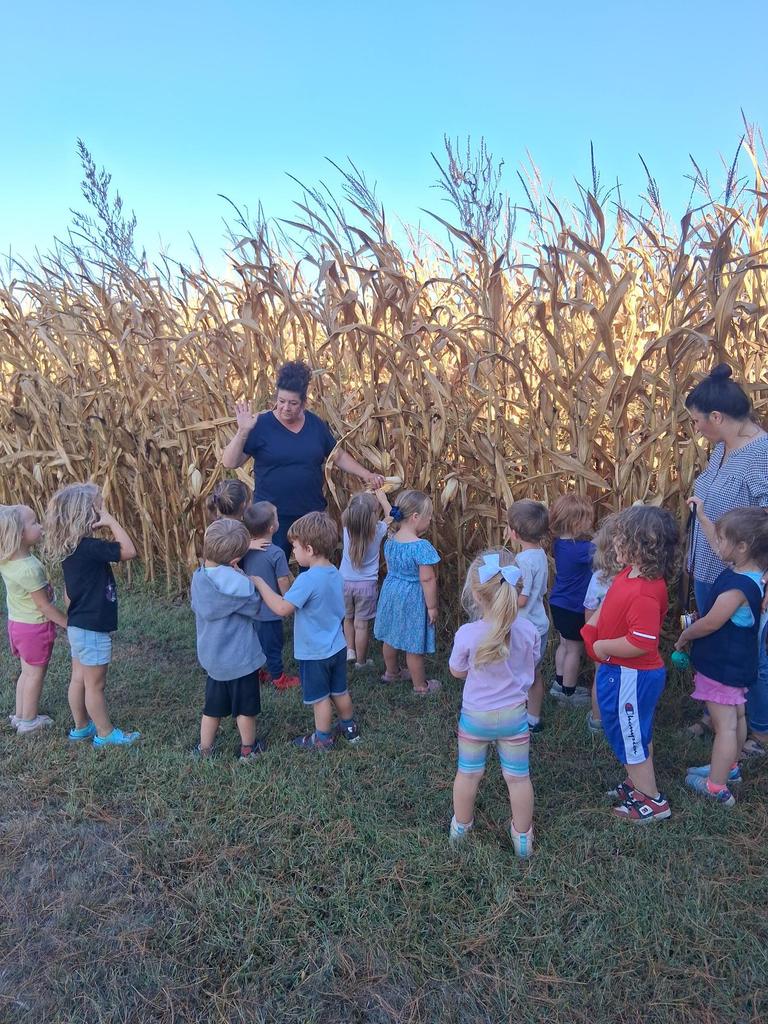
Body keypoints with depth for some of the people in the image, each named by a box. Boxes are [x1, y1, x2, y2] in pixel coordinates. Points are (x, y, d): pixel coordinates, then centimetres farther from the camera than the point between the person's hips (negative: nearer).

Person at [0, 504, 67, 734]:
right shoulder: (30, 568, -30)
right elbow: (44, 606, -22)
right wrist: (69, 624, -14)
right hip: (35, 627, -8)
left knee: (27, 671, 23)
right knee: (35, 674, 10)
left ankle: (19, 715, 35)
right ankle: (29, 721, 23)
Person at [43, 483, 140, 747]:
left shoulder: (71, 546, 3)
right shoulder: (87, 547, -26)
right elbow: (129, 551, -28)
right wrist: (111, 521, -22)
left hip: (79, 625, 9)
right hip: (92, 628, -9)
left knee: (79, 679, 21)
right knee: (95, 685, 6)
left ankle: (81, 727, 36)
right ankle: (105, 734, 21)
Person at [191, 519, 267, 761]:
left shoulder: (198, 577, -7)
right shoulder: (237, 583, -26)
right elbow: (255, 607, -12)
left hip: (211, 657, 5)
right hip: (240, 657, -5)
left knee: (213, 705, 22)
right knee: (245, 706, 15)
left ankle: (205, 749, 35)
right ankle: (248, 749, 31)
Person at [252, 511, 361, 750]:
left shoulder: (308, 579, -28)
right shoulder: (335, 574, -2)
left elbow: (282, 608, -32)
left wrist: (259, 583, -22)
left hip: (314, 652, -7)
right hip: (337, 647, 7)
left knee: (320, 697, 12)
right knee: (340, 691, 24)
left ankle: (323, 739, 28)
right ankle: (349, 728, 40)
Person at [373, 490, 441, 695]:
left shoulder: (390, 541, -3)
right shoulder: (422, 547, -26)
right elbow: (427, 580, -23)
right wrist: (432, 607, -13)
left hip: (391, 593, 7)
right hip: (413, 599, -7)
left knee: (391, 638, 23)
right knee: (414, 646, 7)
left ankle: (391, 672, 45)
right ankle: (420, 686, 23)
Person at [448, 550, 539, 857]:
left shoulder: (467, 634, -26)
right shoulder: (528, 631, -18)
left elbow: (457, 672, -8)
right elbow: (530, 667, 0)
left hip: (475, 715, -1)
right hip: (514, 715, 1)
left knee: (468, 773, 20)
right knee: (518, 777, 17)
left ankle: (460, 826, 41)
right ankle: (522, 837, 33)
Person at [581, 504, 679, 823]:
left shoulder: (644, 593, -33)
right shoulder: (630, 573, -3)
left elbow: (641, 643, -36)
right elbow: (611, 604, 15)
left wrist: (601, 647, -23)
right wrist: (593, 627, 2)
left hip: (630, 677, -9)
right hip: (626, 673, 9)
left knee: (631, 738, 10)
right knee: (636, 734, 26)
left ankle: (651, 801, 28)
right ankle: (639, 782, 46)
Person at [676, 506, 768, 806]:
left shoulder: (737, 586, -30)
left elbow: (710, 624, -24)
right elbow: (717, 544, 17)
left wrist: (683, 637, -6)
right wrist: (701, 516, 22)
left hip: (721, 665, -10)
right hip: (737, 663, 10)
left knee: (724, 724, -1)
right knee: (735, 716, 23)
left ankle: (717, 787, 8)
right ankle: (730, 766, 41)